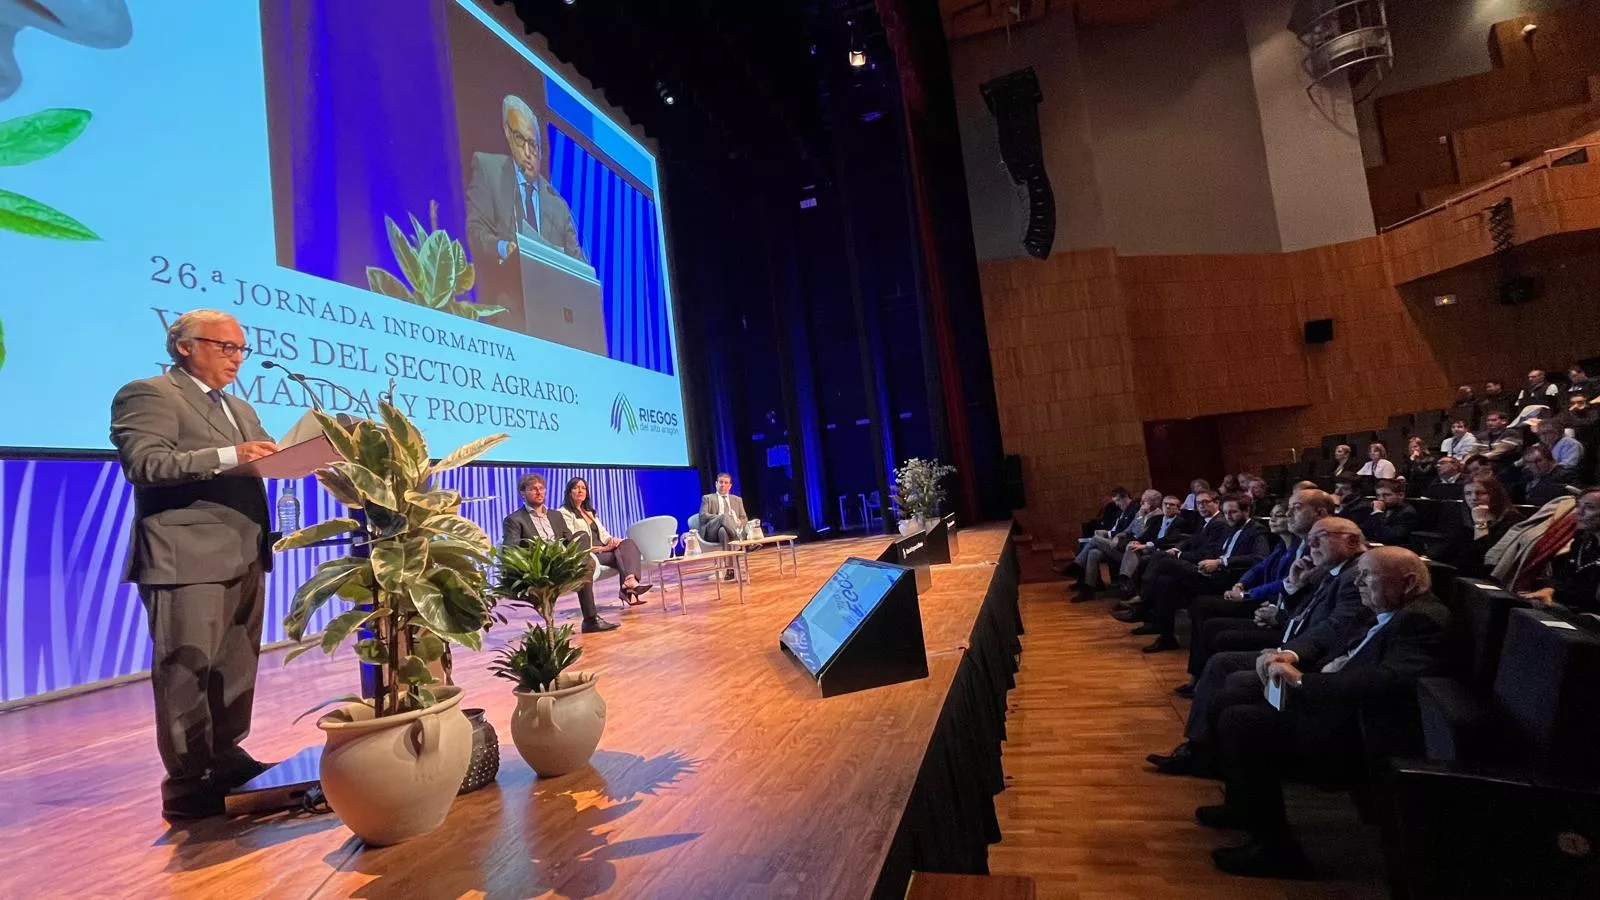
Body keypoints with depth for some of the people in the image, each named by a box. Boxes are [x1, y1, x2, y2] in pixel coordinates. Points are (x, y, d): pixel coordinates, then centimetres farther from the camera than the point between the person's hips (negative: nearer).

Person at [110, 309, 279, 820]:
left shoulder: (239, 409, 22)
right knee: (186, 671, -1)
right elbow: (144, 463, -17)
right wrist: (228, 456, -27)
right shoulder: (147, 394, -4)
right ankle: (187, 786, 8)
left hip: (244, 556, 8)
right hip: (187, 559, -8)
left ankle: (226, 761, 24)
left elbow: (258, 463, 20)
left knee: (238, 666, 13)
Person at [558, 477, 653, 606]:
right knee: (620, 553, -27)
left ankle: (630, 582, -44)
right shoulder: (565, 513, 0)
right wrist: (602, 548, -16)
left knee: (628, 543, -23)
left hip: (603, 548, 7)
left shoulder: (589, 511, 27)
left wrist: (610, 540, -7)